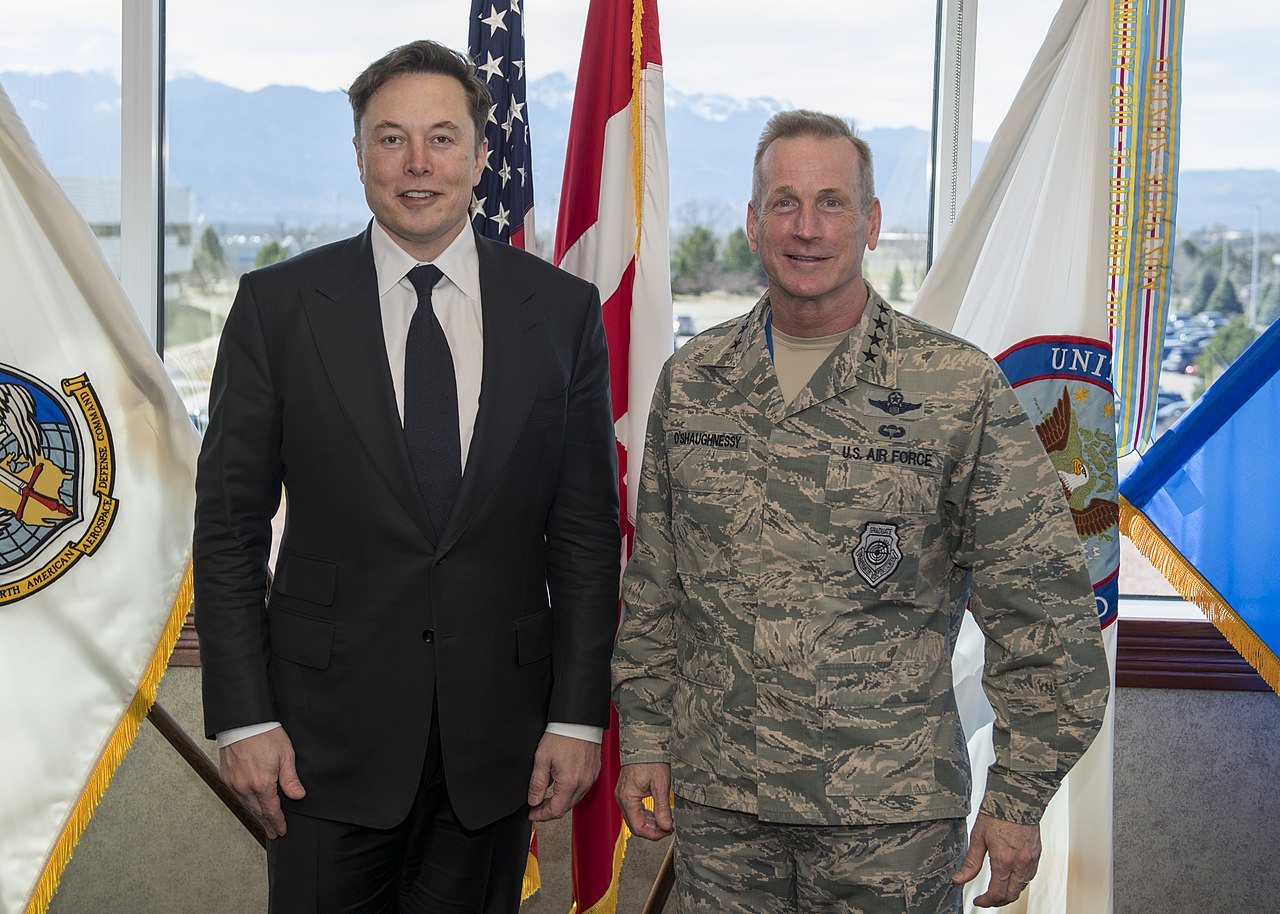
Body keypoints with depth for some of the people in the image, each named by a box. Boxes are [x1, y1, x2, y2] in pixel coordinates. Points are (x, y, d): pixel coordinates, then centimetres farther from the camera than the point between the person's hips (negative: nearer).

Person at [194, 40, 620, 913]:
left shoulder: (563, 310, 1)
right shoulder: (278, 305, -1)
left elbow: (588, 529, 2)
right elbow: (229, 523, 0)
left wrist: (579, 715, -1)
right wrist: (243, 717, -5)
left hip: (497, 729, 1)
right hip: (331, 722, -1)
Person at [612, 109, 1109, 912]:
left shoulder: (961, 388, -8)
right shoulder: (690, 381, 4)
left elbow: (1045, 610, -6)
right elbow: (653, 584, 12)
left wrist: (1020, 798, -7)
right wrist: (645, 737, 9)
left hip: (892, 814, -3)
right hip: (716, 797, 3)